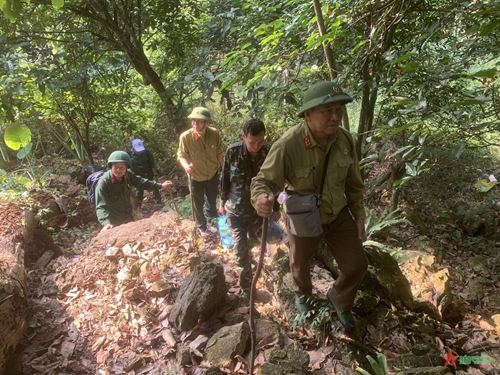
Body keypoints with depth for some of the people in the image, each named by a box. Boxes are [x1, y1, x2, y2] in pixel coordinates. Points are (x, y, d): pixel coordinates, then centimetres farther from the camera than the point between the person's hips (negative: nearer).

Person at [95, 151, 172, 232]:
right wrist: (107, 223, -53)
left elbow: (141, 182, 7)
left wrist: (161, 186, 11)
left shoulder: (128, 175, -11)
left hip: (129, 219, 6)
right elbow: (101, 206, -37)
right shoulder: (103, 183, -29)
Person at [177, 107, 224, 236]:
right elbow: (181, 155, -16)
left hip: (212, 174, 3)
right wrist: (186, 166, -37)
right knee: (198, 203, 16)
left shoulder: (214, 134, -20)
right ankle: (201, 226, 43)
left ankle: (211, 213, 63)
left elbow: (218, 153, -4)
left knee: (212, 198, 29)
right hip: (196, 177, -3)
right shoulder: (185, 137, -28)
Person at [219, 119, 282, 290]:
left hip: (259, 209, 1)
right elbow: (225, 179, -3)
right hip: (235, 208, -1)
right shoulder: (232, 151, -16)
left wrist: (276, 209, 3)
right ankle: (246, 286, 13)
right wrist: (223, 202, 5)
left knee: (250, 242, 21)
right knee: (240, 248, -2)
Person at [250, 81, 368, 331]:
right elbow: (264, 180, -25)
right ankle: (302, 295, 60)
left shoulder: (344, 139, -14)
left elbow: (353, 183, -1)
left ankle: (339, 299, 43)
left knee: (357, 264, 9)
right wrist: (261, 198, -48)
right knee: (300, 265, 23)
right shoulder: (287, 145, -31)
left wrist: (359, 215, 4)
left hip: (339, 215, 3)